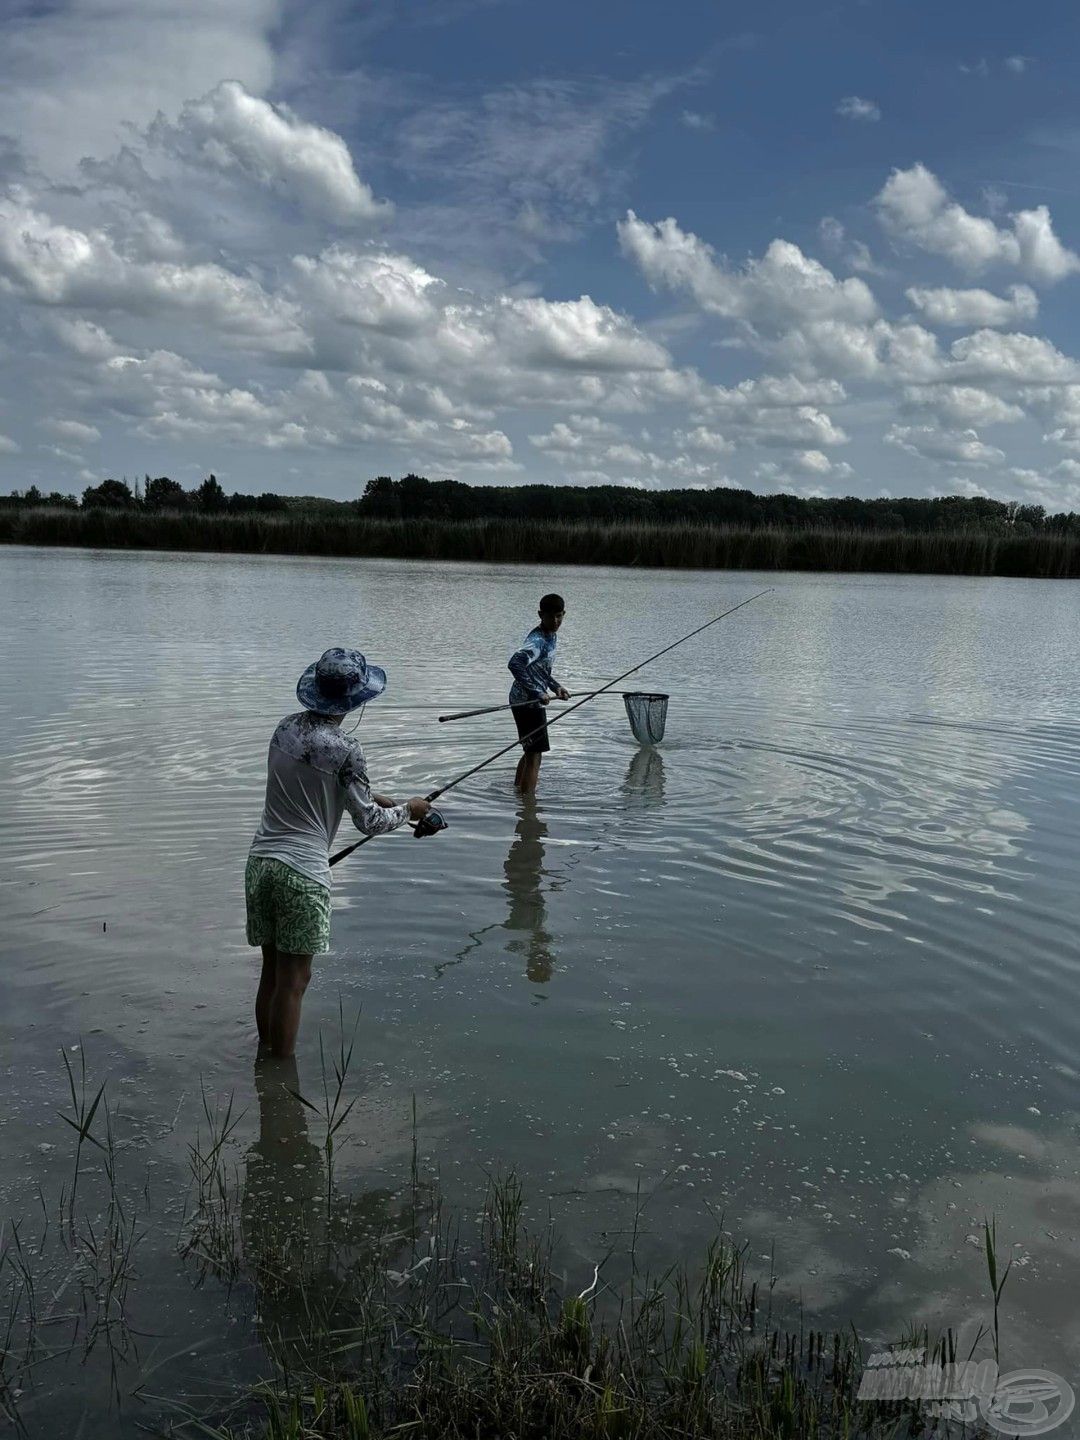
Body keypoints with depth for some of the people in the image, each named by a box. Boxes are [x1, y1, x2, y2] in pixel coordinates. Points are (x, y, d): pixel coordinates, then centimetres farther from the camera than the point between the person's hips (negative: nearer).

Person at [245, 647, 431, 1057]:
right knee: (293, 980, 3)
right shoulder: (343, 749, -14)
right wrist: (409, 809, 12)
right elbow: (369, 823, -7)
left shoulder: (286, 728, 6)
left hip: (260, 861, 7)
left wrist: (369, 796, 23)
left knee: (271, 972, 17)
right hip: (302, 870, -7)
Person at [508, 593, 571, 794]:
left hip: (530, 700, 10)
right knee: (534, 755, -10)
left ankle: (517, 789, 40)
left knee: (531, 752, 24)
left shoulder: (550, 635, 10)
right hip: (527, 701, -10)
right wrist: (536, 692, -34)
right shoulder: (538, 640, -21)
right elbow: (515, 663, -37)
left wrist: (555, 686, 11)